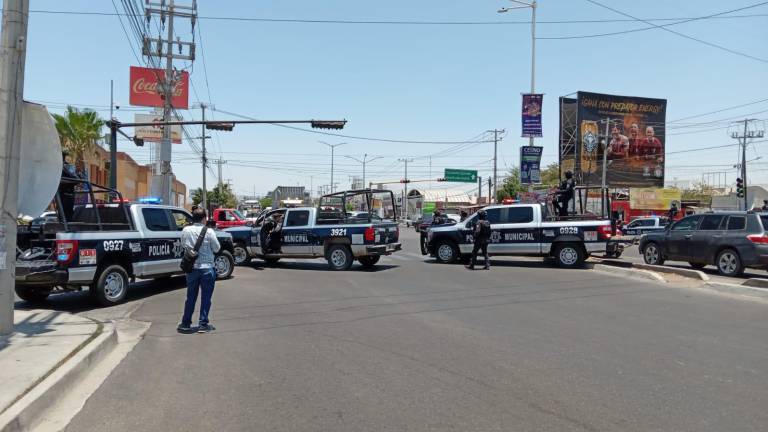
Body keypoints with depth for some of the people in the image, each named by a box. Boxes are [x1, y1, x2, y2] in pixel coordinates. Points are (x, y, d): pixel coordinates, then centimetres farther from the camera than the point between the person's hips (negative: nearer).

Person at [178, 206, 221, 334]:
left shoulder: (186, 230, -3)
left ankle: (185, 323, 22)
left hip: (191, 268, 4)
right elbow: (217, 249, -5)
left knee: (191, 297, 15)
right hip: (207, 268, -4)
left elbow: (183, 244, 12)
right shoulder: (209, 232, -13)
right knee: (206, 297, 6)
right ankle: (203, 324, 10)